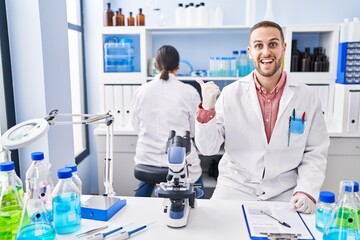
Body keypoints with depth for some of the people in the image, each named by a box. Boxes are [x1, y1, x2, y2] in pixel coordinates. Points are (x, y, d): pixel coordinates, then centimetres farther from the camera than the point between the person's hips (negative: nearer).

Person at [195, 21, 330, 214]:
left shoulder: (307, 97, -2)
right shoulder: (231, 93, -4)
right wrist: (207, 109, -19)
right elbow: (208, 148, -4)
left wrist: (306, 191, -12)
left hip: (284, 193, 1)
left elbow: (315, 153, 3)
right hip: (235, 188, 0)